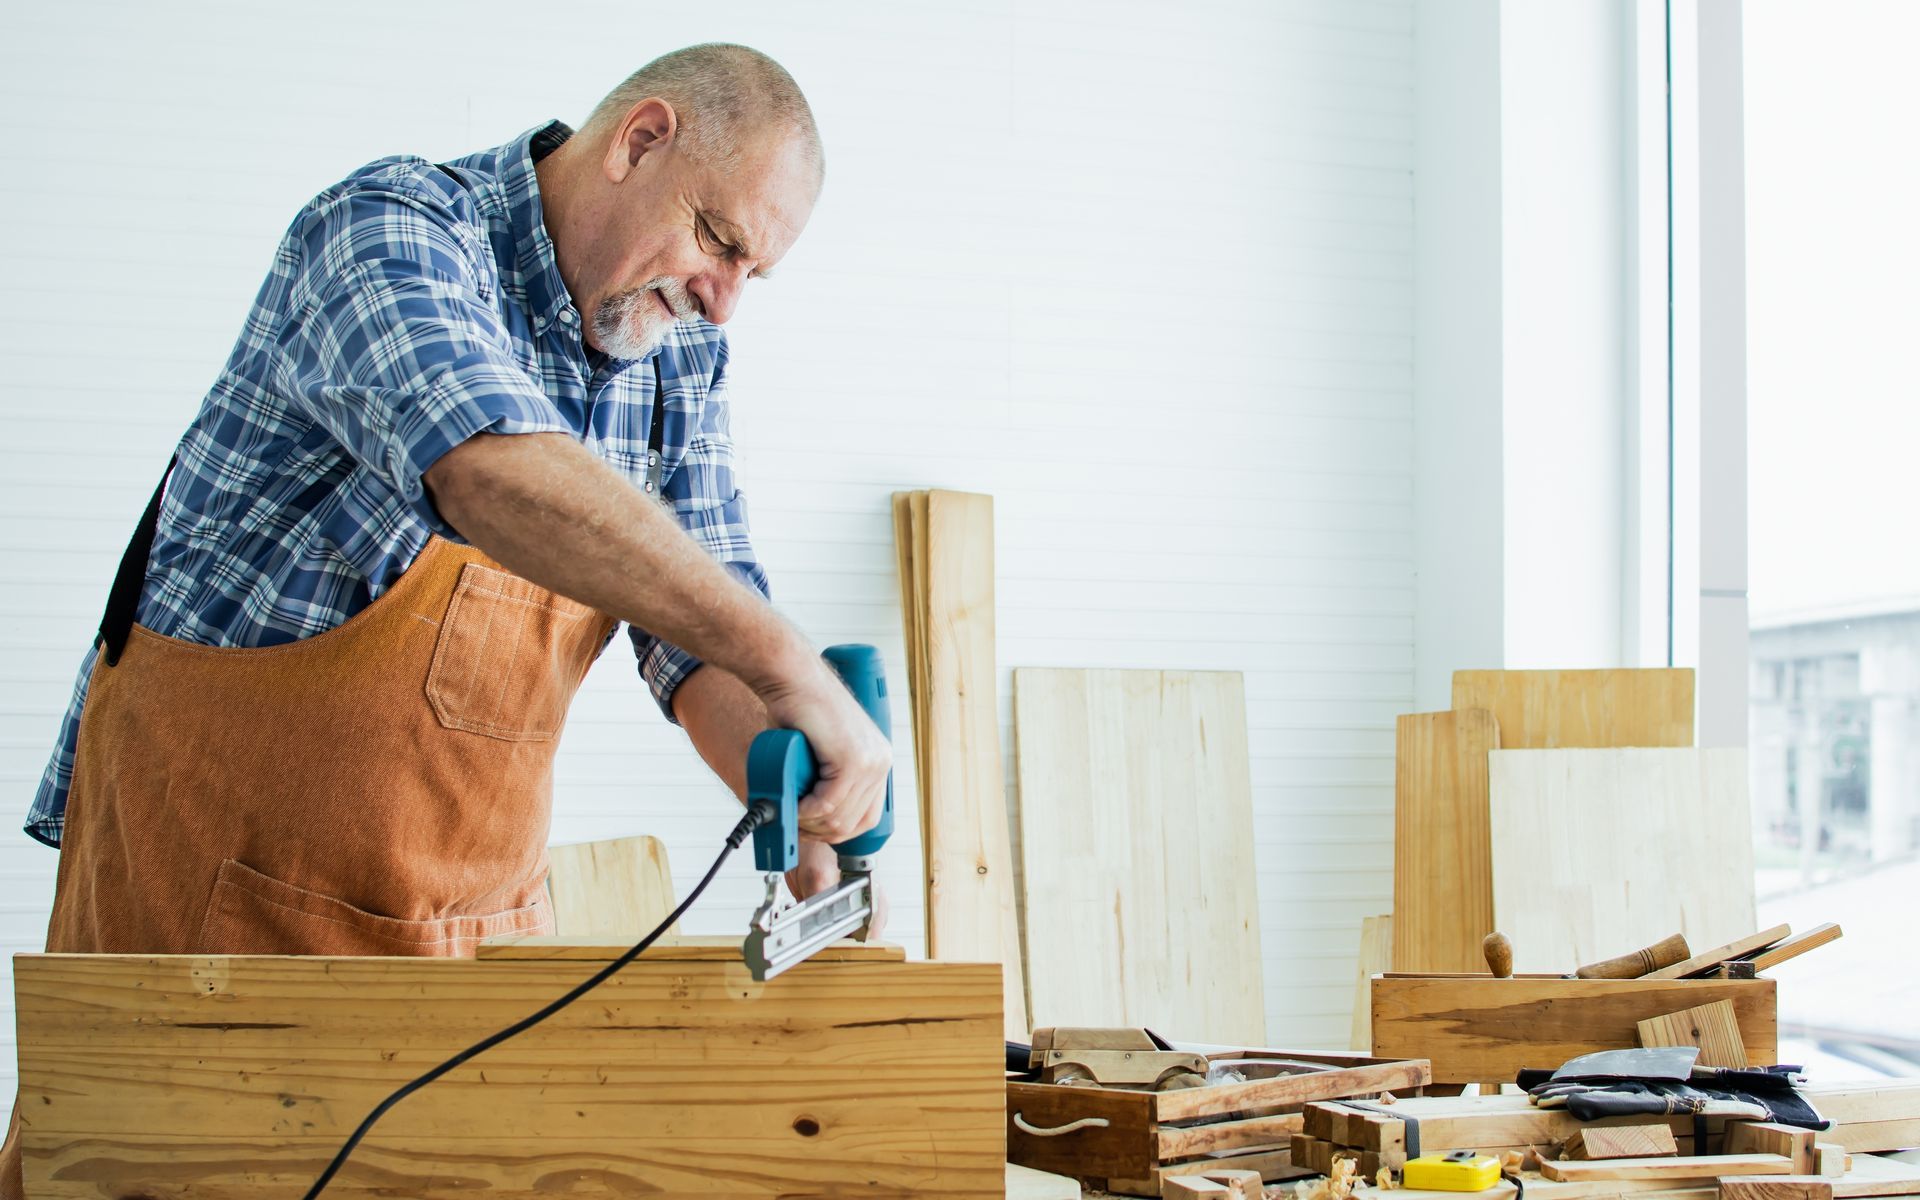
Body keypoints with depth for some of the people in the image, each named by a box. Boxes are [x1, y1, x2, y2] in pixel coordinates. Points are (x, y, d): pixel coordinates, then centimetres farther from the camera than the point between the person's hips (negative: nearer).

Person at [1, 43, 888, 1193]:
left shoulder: (681, 358, 5)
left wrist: (806, 820, -16)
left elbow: (703, 627, 3)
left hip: (483, 906, 6)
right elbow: (492, 471, -39)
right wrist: (786, 663, -44)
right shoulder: (391, 230, -18)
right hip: (217, 877, -6)